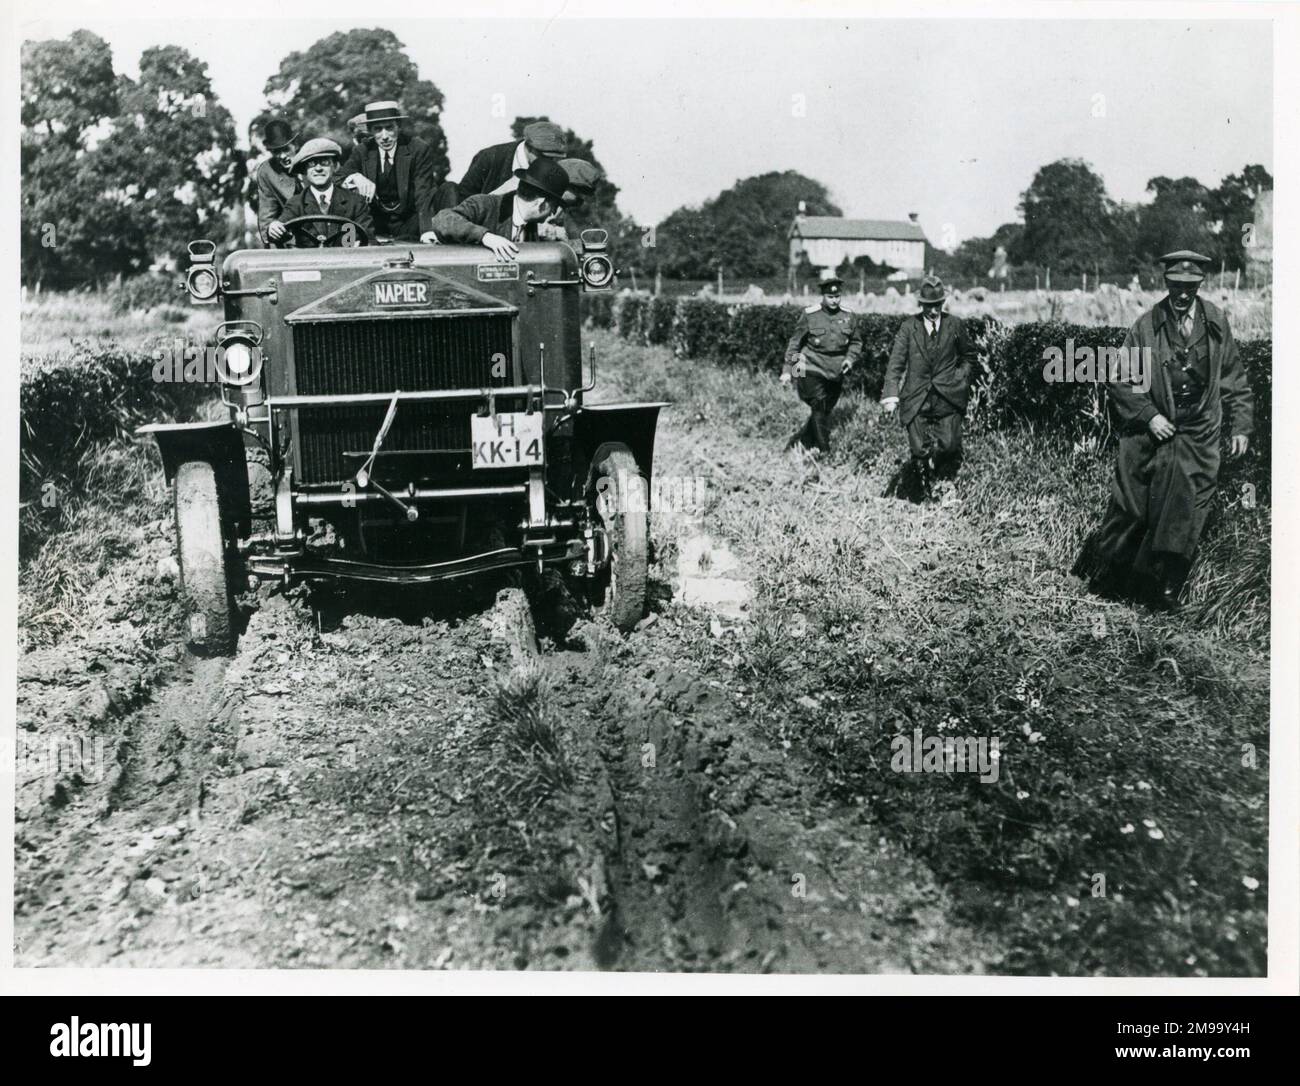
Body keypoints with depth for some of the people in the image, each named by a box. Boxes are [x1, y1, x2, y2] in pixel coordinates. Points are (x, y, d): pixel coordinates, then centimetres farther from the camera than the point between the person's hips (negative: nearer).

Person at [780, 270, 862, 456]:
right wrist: (787, 369, -1)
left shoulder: (848, 317, 5)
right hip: (811, 370, -4)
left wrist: (850, 358, -2)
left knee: (825, 411, 10)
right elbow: (794, 343, 1)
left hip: (835, 374, 4)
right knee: (819, 408, -13)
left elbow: (856, 342, 18)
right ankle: (823, 450, -5)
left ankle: (798, 442, 26)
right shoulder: (809, 315, -5)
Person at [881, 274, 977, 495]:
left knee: (949, 447, -7)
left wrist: (961, 379, 2)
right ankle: (926, 492, 21)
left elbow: (969, 357, 18)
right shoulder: (908, 327, 1)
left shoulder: (956, 325, 4)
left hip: (948, 399, 0)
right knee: (919, 451, 0)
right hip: (916, 400, 0)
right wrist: (891, 395, -15)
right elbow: (895, 363, -4)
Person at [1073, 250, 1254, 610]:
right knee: (1131, 509, 4)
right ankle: (1104, 575, 21)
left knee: (1186, 510, -5)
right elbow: (1121, 381, -1)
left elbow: (1234, 378, 11)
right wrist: (1148, 416, -11)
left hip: (1198, 435, 2)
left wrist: (1240, 425, 5)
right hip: (1152, 430, -1)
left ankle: (1166, 587, 5)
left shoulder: (1216, 323, 2)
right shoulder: (1146, 326, -5)